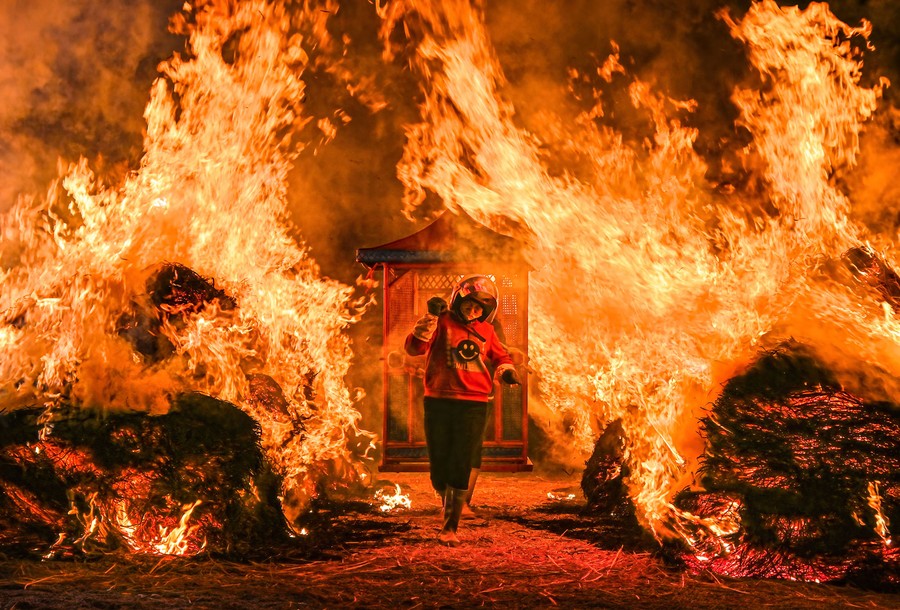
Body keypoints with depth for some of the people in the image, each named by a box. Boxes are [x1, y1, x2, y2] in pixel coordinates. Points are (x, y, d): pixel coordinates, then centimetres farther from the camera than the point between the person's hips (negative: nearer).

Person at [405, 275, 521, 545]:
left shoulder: (486, 331, 12)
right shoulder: (442, 322, -1)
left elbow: (500, 356, 29)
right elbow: (414, 347, -14)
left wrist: (506, 369, 7)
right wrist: (430, 320, -30)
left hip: (473, 405, 1)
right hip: (438, 402, -1)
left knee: (460, 467, -5)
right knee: (439, 462, 6)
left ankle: (450, 527, -2)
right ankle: (448, 506, 35)